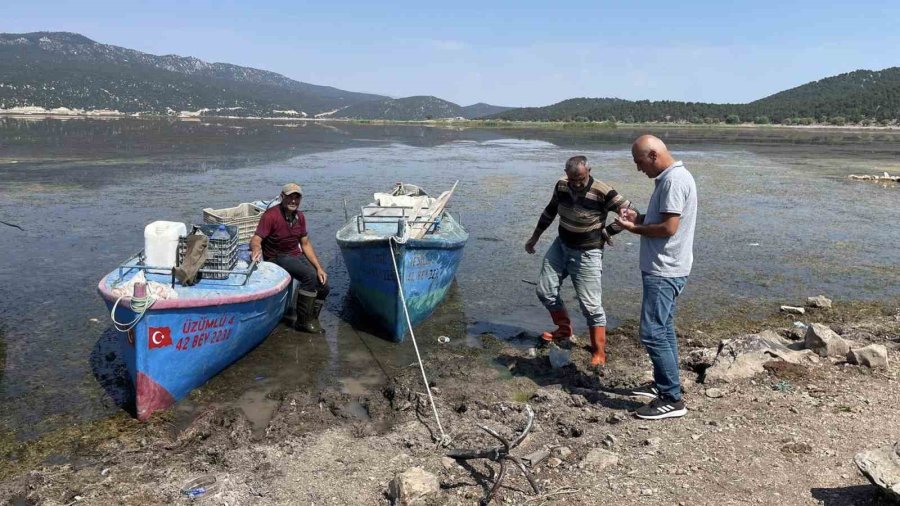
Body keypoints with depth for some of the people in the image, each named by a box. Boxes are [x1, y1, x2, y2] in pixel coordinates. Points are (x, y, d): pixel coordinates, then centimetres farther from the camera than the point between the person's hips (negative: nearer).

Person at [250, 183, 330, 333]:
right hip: (278, 258, -7)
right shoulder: (271, 215, -16)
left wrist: (319, 268, 1)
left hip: (297, 255, 7)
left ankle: (311, 320, 17)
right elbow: (255, 239, -24)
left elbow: (305, 244, 9)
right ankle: (303, 321, -16)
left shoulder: (300, 217, 5)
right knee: (309, 275, -29)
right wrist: (256, 249, -49)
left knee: (323, 286, -6)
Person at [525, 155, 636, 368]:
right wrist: (535, 237, 17)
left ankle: (599, 353, 9)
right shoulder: (561, 186, -6)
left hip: (587, 254, -6)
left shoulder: (602, 192, -24)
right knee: (545, 291, 9)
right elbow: (550, 211, 12)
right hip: (560, 246, 6)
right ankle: (564, 329, 32)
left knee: (591, 304, -4)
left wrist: (606, 232, -15)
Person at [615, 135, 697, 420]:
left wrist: (634, 229, -11)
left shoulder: (674, 180, -19)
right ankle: (663, 383, 30)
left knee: (652, 333, -9)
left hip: (664, 271, -11)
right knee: (663, 329, 18)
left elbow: (669, 228, -23)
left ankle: (672, 399, -2)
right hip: (665, 268, 11)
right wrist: (639, 218, 8)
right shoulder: (669, 177, 14)